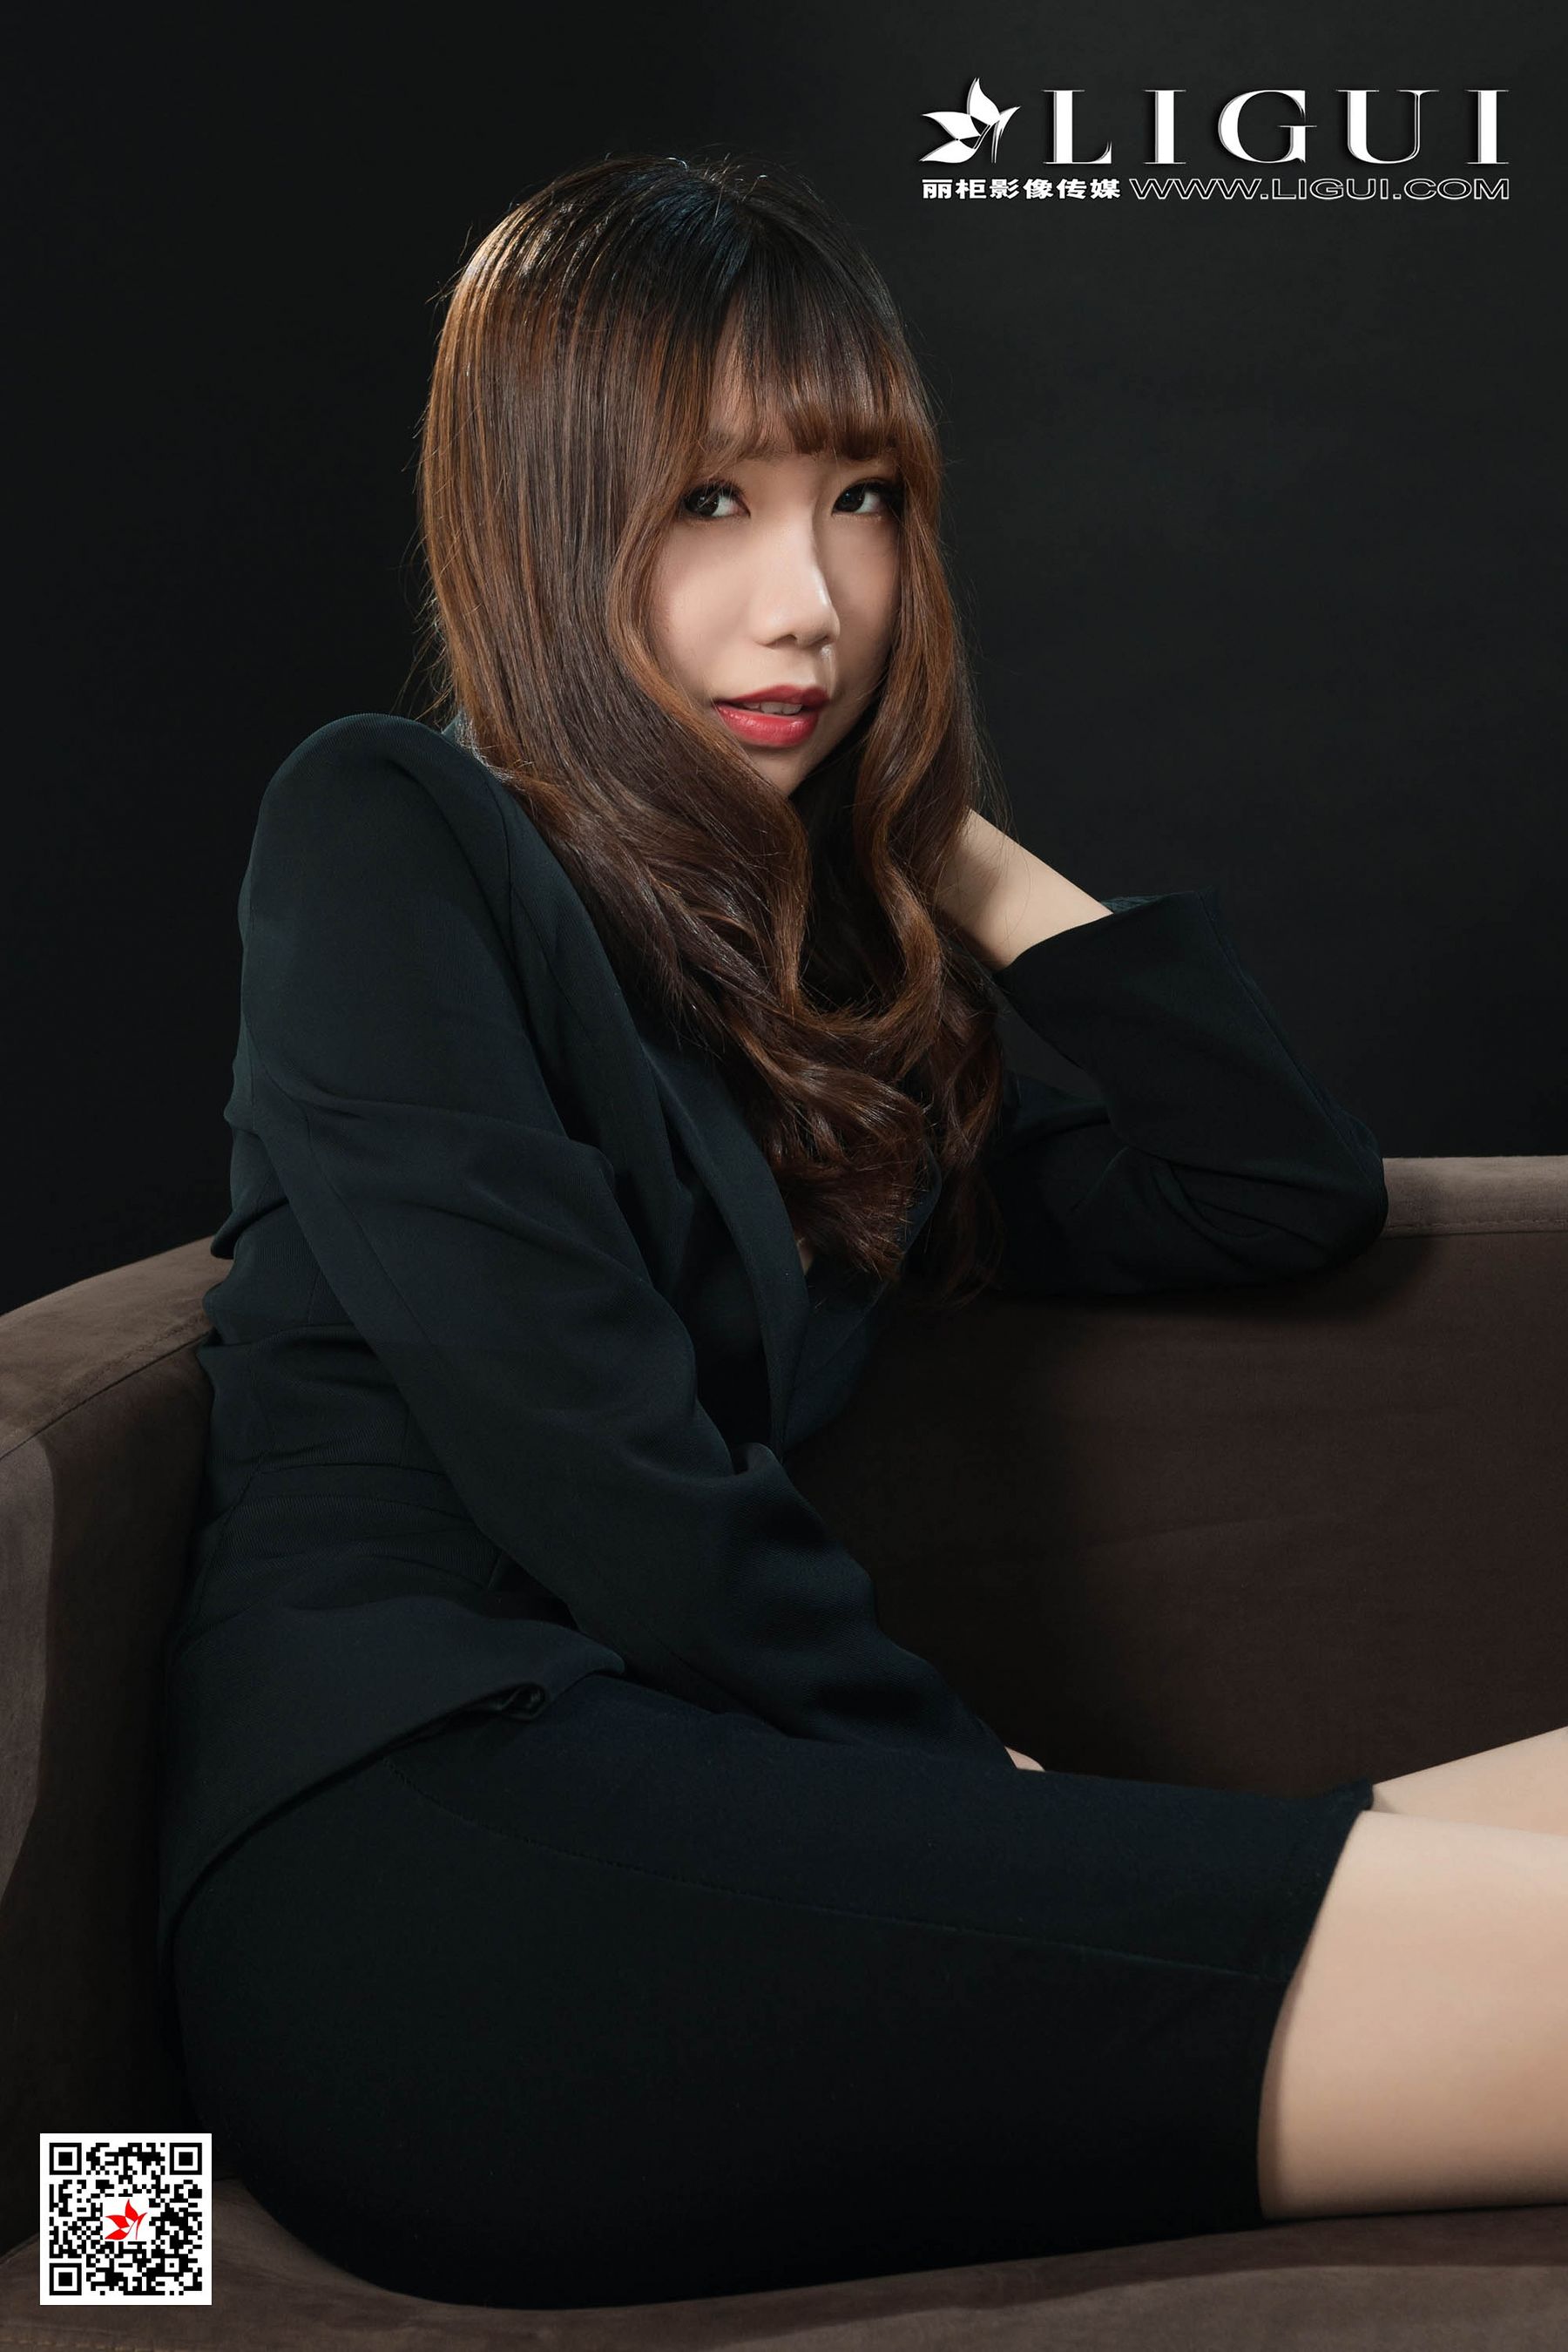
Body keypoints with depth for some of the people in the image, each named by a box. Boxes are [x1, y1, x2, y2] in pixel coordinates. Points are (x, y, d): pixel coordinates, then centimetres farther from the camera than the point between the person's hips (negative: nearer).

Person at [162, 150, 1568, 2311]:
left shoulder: (831, 978, 25)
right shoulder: (389, 834, 4)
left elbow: (1299, 1194, 24)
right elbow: (590, 1467, -7)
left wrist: (959, 857, 25)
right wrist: (973, 1779, -2)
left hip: (690, 1816, 7)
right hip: (422, 1832, -7)